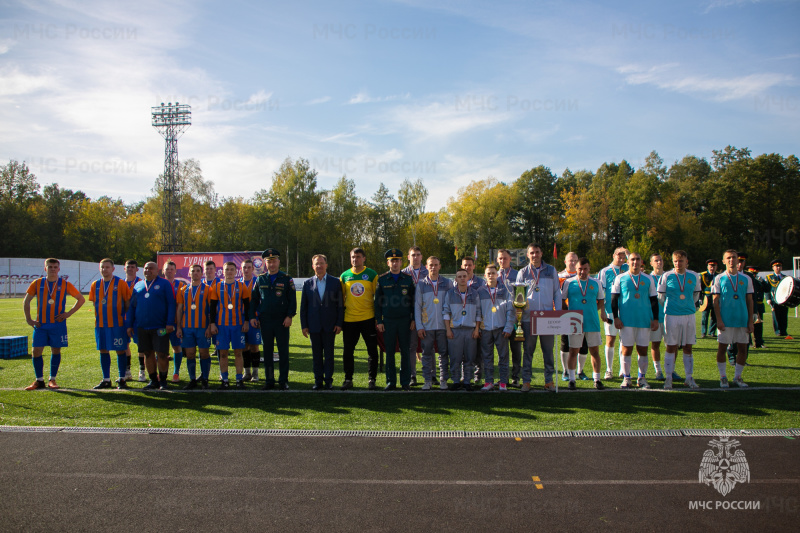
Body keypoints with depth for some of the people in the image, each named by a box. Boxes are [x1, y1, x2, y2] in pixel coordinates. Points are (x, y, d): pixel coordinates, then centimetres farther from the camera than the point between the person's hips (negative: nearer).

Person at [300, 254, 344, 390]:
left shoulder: (335, 282, 2)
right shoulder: (307, 283, 6)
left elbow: (340, 304, 2)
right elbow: (303, 306, 7)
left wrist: (339, 323, -5)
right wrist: (304, 325, 2)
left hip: (330, 325, -1)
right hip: (314, 325, 1)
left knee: (329, 354, 3)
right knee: (316, 354, 7)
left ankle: (328, 380, 12)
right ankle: (318, 380, 17)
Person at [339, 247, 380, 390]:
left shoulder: (372, 275, 1)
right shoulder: (344, 276, 7)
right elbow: (341, 297, 13)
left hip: (368, 318, -2)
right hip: (349, 319, 2)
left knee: (372, 350, 3)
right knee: (348, 351, 6)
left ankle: (372, 379, 15)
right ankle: (348, 379, 19)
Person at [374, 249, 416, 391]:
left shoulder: (408, 279, 5)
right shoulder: (382, 279, 4)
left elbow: (413, 301, 7)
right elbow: (377, 301, 5)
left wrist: (413, 319, 2)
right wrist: (379, 321, 0)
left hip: (405, 320, 0)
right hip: (388, 321, 0)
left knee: (405, 352, 3)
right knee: (389, 352, 4)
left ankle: (405, 382, 13)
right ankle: (391, 381, 13)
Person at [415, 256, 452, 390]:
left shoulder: (448, 283, 6)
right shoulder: (421, 284, 6)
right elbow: (417, 306, 6)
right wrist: (419, 326, -2)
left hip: (443, 325, 0)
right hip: (427, 326, 0)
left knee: (444, 353, 3)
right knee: (427, 353, 3)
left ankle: (443, 380, 12)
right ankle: (428, 380, 12)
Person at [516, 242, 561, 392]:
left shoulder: (551, 271, 7)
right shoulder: (522, 273, 6)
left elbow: (557, 293, 9)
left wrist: (558, 313, 2)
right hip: (529, 317, 0)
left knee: (548, 350, 5)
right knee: (528, 350, 5)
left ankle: (549, 380, 15)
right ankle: (526, 381, 12)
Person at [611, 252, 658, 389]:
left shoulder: (648, 279, 9)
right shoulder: (620, 279, 4)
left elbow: (654, 300, 12)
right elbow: (614, 299, 4)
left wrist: (655, 319, 6)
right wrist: (616, 318, -4)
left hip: (644, 320, 2)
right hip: (626, 321, -2)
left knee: (643, 349, 4)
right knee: (627, 349, -1)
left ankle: (642, 378, 15)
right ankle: (626, 378, 7)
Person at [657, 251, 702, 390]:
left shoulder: (694, 276, 4)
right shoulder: (666, 277, -3)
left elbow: (696, 295, 17)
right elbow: (660, 297, 5)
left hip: (689, 315, 3)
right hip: (671, 315, -2)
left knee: (688, 347, 7)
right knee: (671, 347, 1)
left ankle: (689, 378, 16)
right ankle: (668, 378, 7)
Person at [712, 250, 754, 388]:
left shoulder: (746, 279, 7)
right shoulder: (719, 279, 1)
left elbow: (750, 301, 9)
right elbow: (715, 300, -1)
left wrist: (750, 321, 4)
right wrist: (719, 320, -9)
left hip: (742, 320, 3)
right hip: (725, 320, -2)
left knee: (742, 349, 5)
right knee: (722, 348, 1)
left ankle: (738, 376, 19)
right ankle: (723, 377, 13)